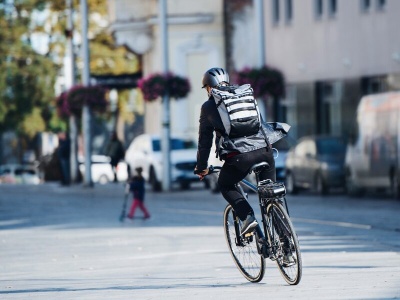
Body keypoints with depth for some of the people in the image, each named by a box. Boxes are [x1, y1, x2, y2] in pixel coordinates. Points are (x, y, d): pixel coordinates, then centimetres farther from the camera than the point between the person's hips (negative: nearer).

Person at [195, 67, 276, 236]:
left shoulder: (208, 107, 13)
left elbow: (204, 140, 18)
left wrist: (201, 167, 29)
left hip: (238, 156, -3)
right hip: (263, 150, 3)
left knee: (225, 186, 21)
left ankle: (248, 216, 1)